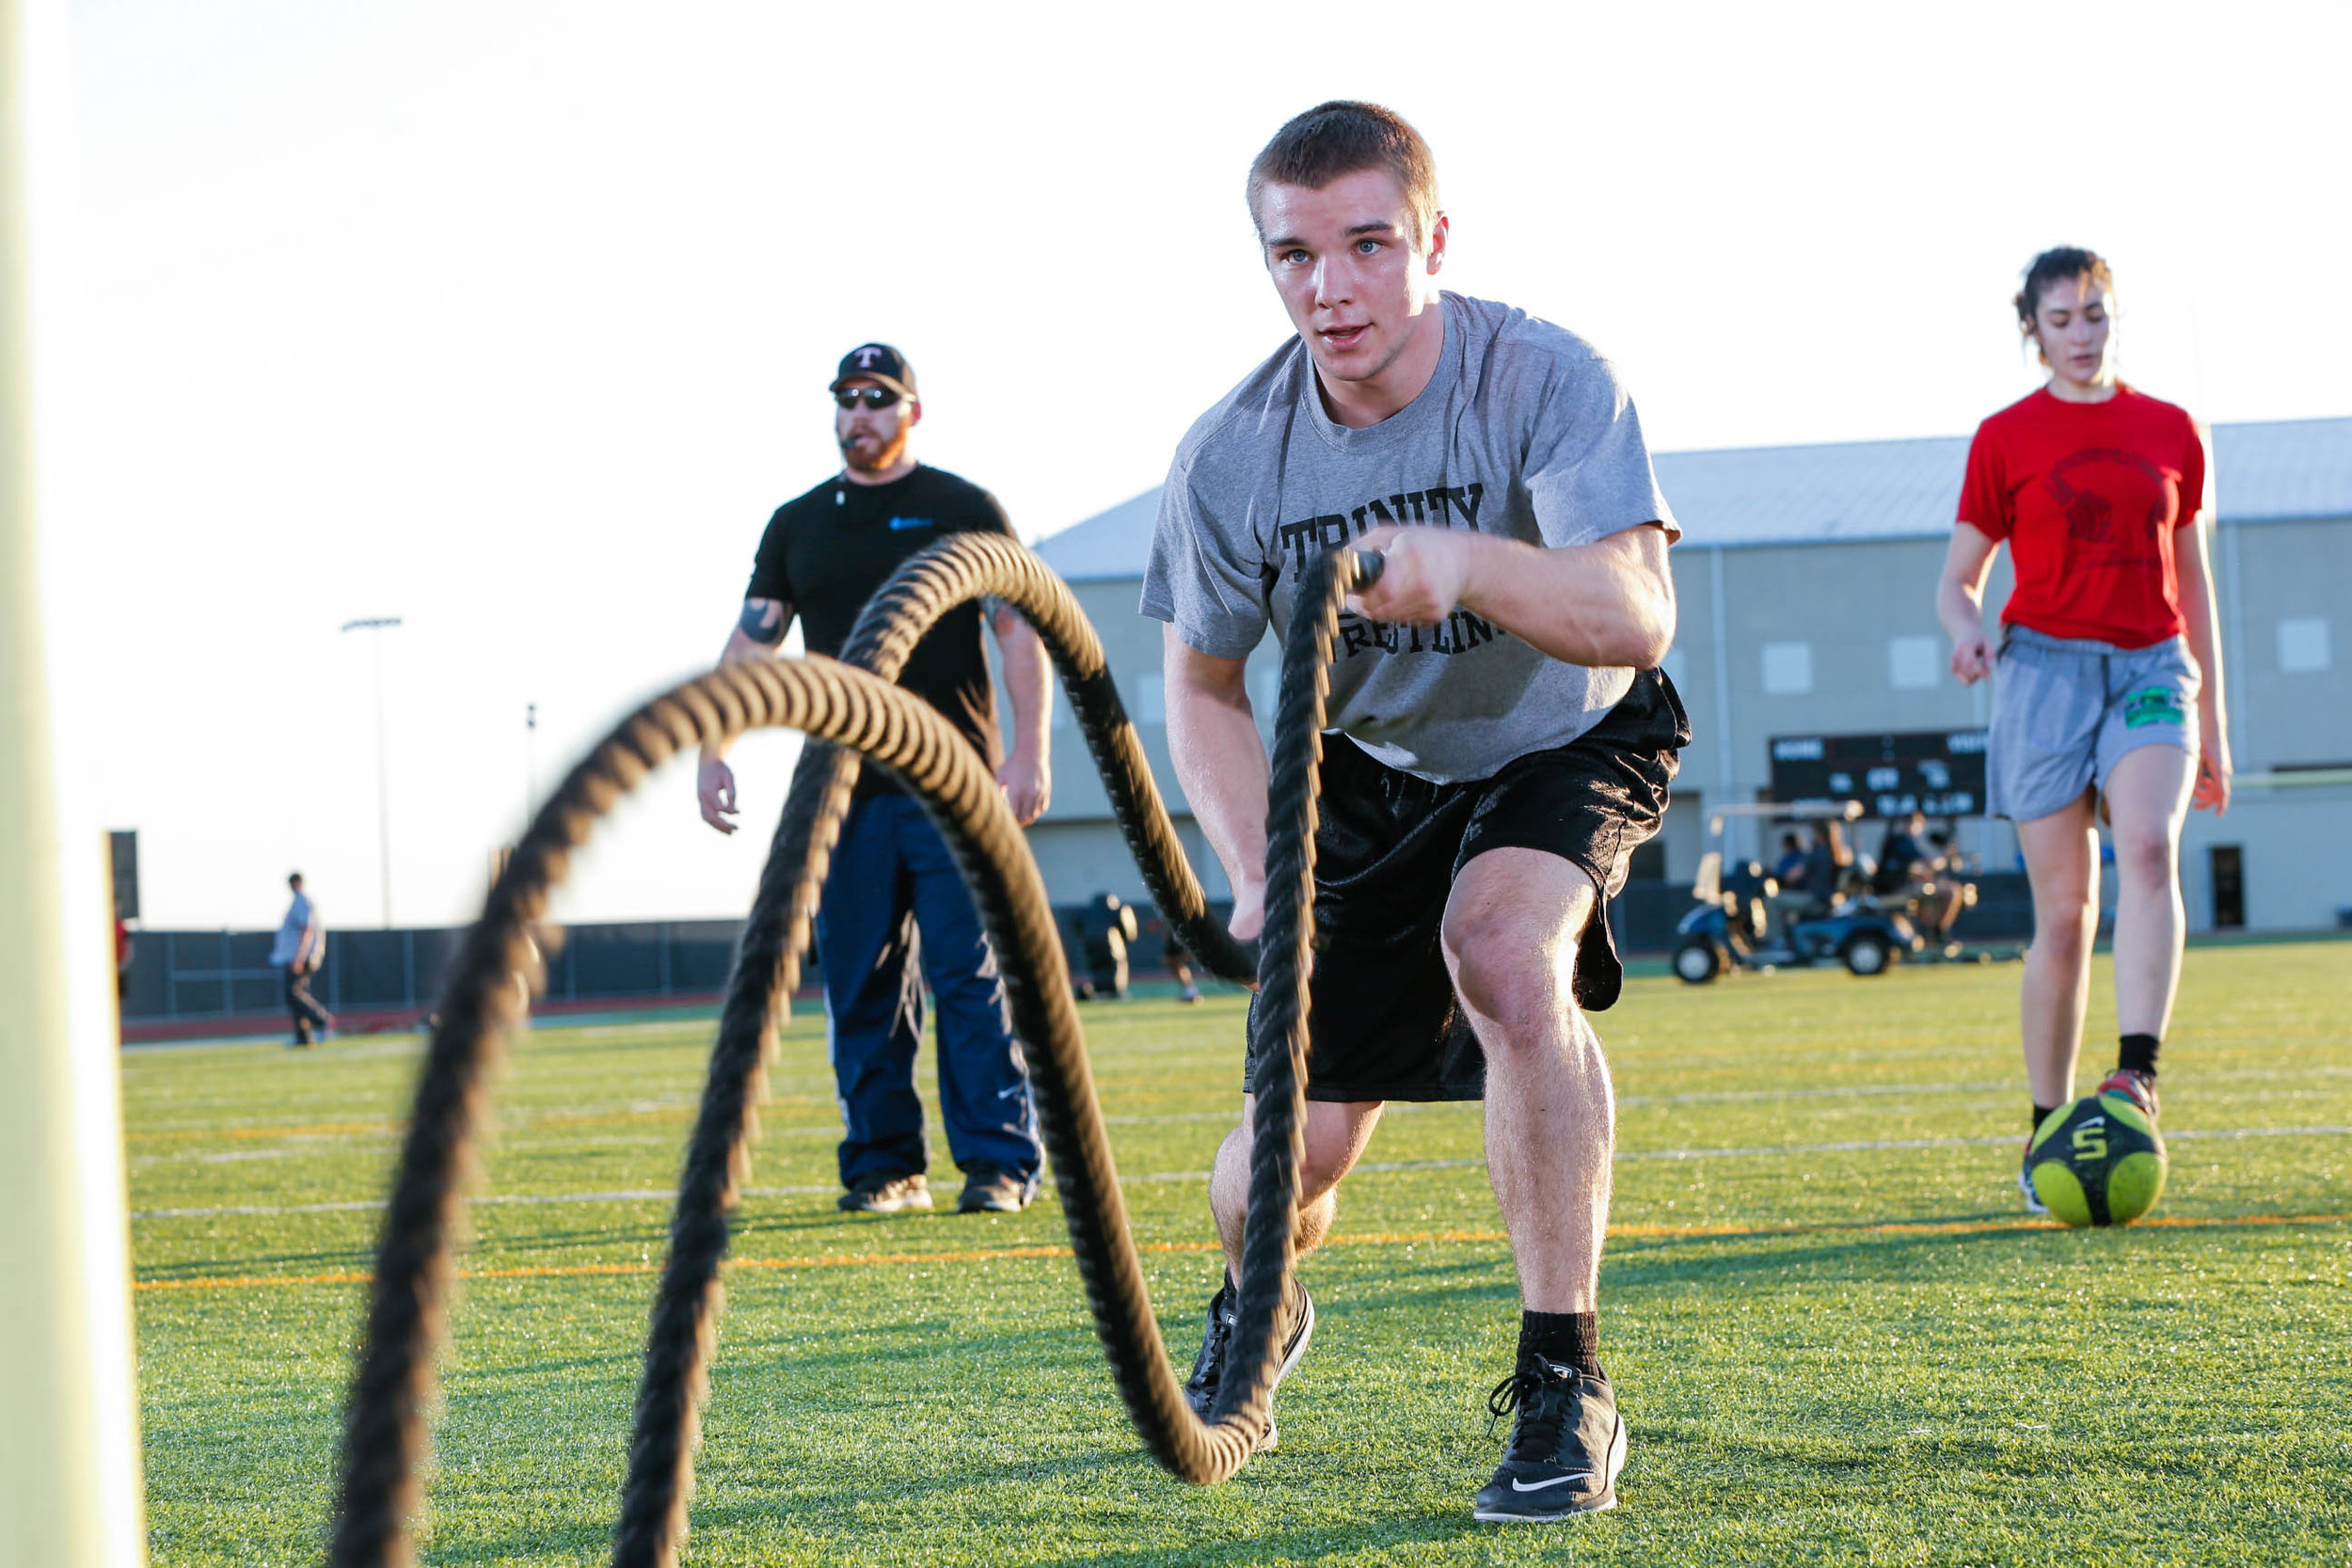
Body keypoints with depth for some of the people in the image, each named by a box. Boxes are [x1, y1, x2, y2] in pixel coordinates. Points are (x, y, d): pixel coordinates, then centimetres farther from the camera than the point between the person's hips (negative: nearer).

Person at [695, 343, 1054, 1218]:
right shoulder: (797, 525, 15)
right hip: (844, 789, 4)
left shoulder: (963, 509, 5)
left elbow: (1021, 630, 0)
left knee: (970, 975, -6)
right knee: (860, 985, 3)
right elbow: (751, 641, 12)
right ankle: (884, 1165, 9)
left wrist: (1029, 751, -11)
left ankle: (1000, 1161, -4)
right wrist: (713, 748, -1)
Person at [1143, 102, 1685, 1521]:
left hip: (1563, 748, -3)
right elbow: (1205, 688, -4)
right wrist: (1259, 871, -21)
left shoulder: (1545, 381, -28)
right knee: (1295, 1149, -3)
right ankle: (1256, 1312, 38)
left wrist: (1465, 564, -61)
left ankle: (1567, 1383, -25)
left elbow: (1636, 615, -41)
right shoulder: (1234, 454, -18)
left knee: (1503, 953, -36)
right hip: (1370, 771, 3)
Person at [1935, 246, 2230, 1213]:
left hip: (2151, 669, 1)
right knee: (2065, 911, -3)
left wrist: (2212, 723, 19)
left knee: (2148, 845, -27)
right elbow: (1958, 579, 8)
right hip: (2047, 668, -1)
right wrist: (1965, 631, -17)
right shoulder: (2006, 439, 6)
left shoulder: (2170, 432, 13)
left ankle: (2136, 1075, -37)